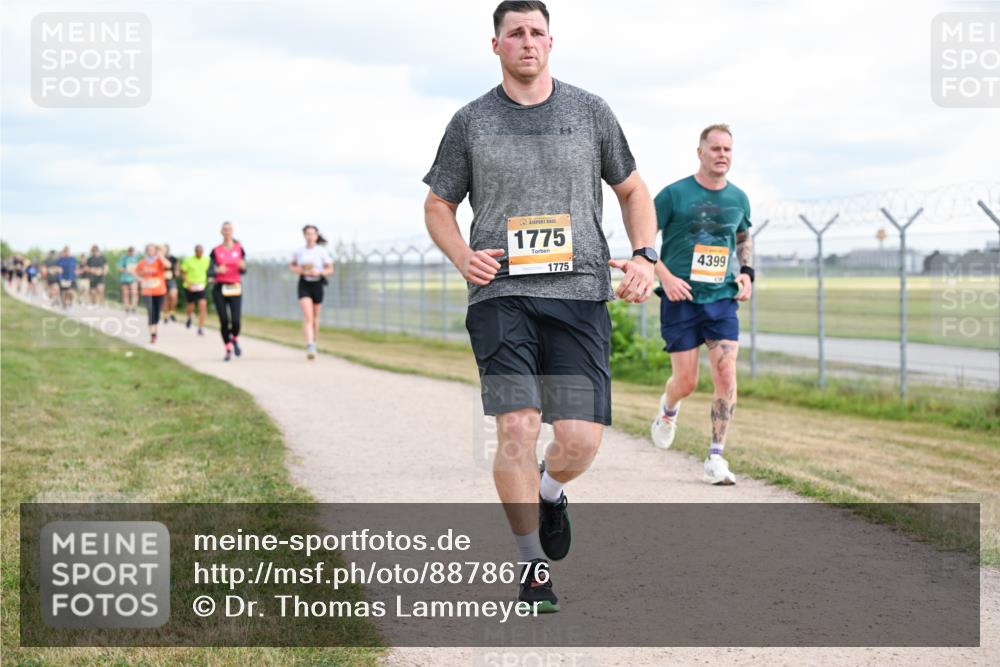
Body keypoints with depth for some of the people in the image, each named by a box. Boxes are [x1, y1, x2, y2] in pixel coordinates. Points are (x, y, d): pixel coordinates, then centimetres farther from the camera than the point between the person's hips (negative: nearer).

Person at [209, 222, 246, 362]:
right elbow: (210, 271, 0)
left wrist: (242, 266, -18)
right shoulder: (216, 251, 4)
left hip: (235, 287, 0)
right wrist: (217, 270, -22)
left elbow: (243, 271, 5)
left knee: (235, 321, -11)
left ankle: (235, 339, 20)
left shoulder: (239, 249, 6)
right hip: (220, 288, 0)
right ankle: (228, 349, 12)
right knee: (224, 321, -3)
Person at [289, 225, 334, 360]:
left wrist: (319, 272, -18)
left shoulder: (322, 251, -3)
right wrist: (296, 270, -4)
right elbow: (292, 265, 18)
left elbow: (330, 270, 0)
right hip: (304, 284, -1)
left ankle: (314, 342, 36)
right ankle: (309, 347, -25)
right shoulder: (299, 252, 2)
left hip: (317, 284, 1)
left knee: (315, 317, 13)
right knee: (307, 316, -16)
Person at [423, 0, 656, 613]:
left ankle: (549, 495, 29)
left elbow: (633, 190, 19)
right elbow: (438, 204, 17)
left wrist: (645, 256, 2)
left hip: (580, 294, 1)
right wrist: (463, 256, -4)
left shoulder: (590, 112, 10)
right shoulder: (472, 122, 8)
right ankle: (534, 572, 2)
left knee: (581, 440, -8)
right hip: (501, 295, -1)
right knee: (518, 428, -15)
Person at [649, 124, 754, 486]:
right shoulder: (675, 194, -6)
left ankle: (716, 457, -2)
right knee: (686, 381, 0)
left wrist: (746, 272, 9)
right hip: (681, 299, -3)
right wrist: (665, 275, -14)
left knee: (726, 376, -10)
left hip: (723, 298, 3)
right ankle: (668, 409, 38)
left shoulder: (738, 198, 7)